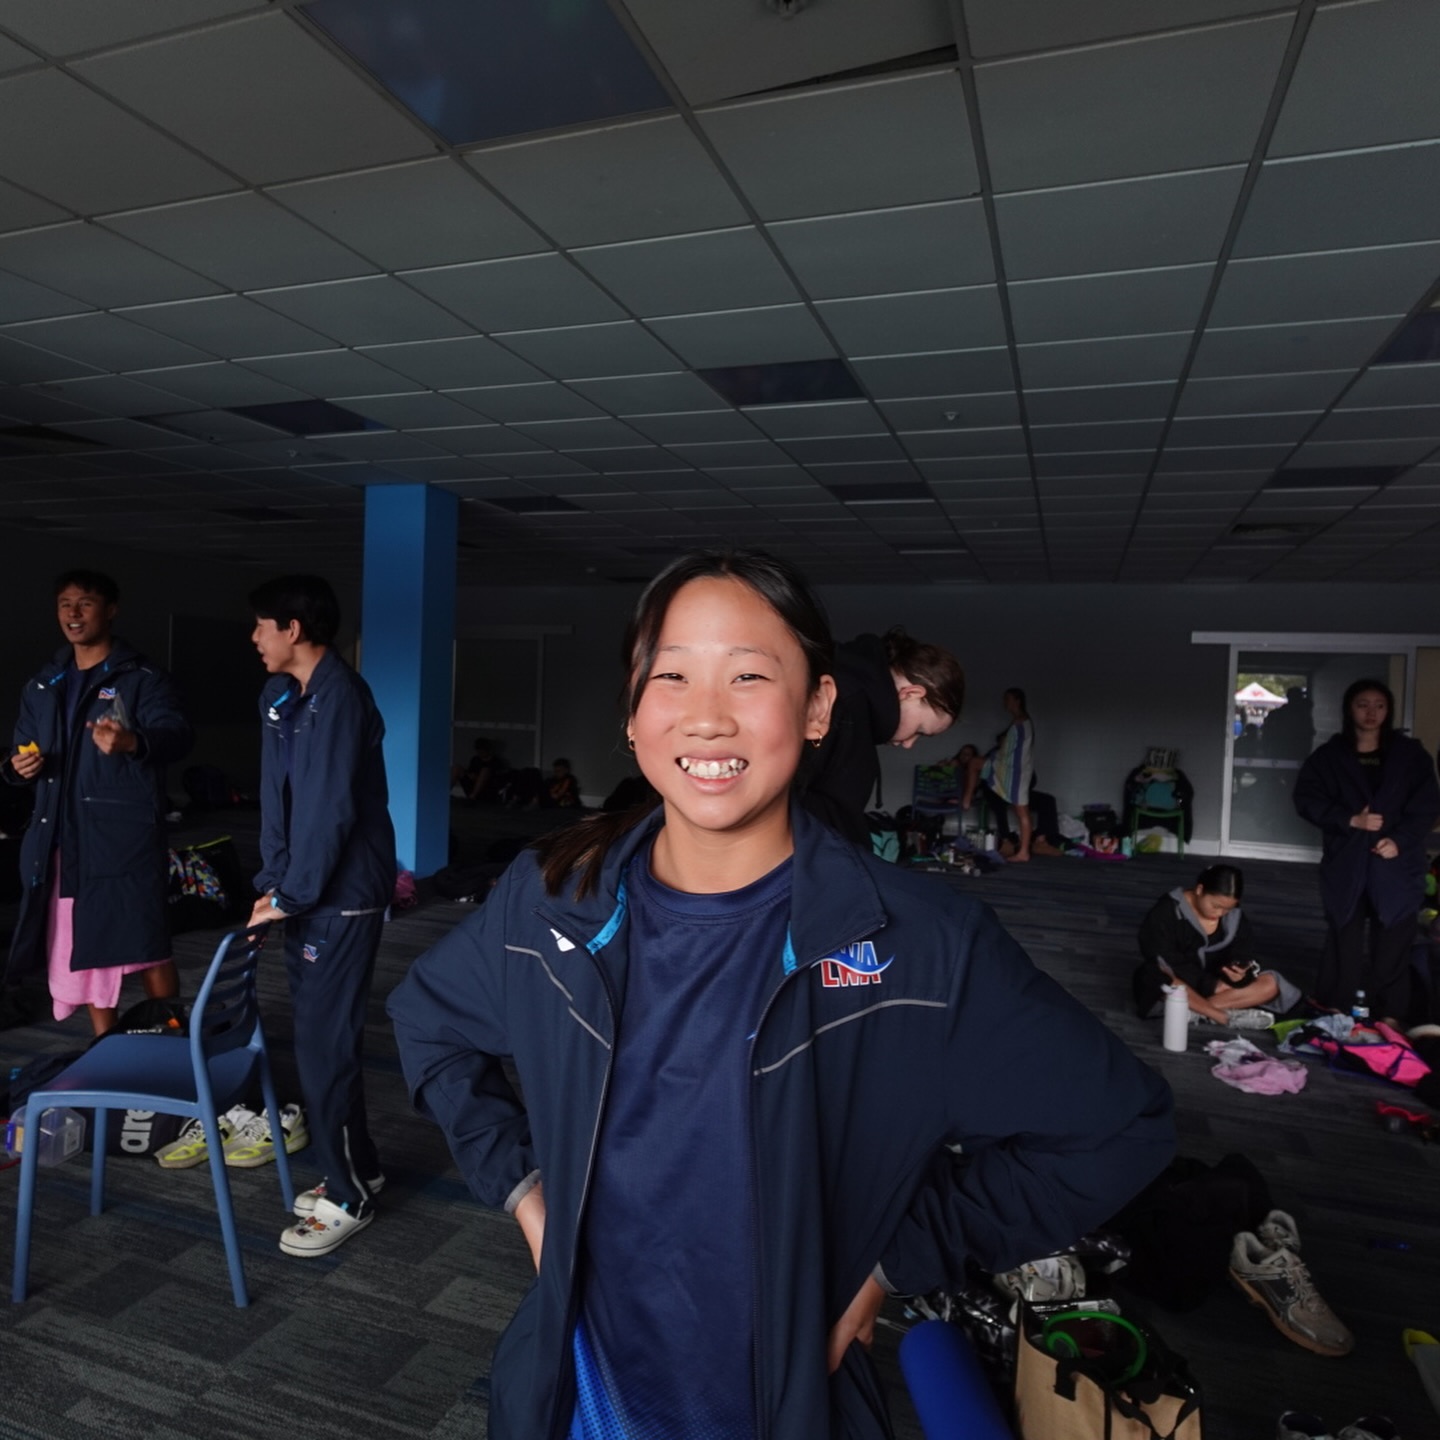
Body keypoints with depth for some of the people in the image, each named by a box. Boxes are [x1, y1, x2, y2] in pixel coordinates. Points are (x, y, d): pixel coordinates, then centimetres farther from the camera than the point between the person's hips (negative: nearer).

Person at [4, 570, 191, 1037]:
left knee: (145, 948, -6)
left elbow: (177, 733, -21)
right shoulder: (41, 687, 16)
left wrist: (133, 741, -42)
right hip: (61, 839, 7)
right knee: (84, 952, 13)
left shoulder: (142, 678, -4)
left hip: (125, 835, -6)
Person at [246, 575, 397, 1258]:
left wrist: (292, 894, -14)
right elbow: (276, 796, 10)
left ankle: (348, 1198, 15)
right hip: (308, 894, 9)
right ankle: (355, 1167, 33)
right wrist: (274, 883, 4)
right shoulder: (280, 696, 10)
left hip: (342, 897, -9)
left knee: (325, 1043, -1)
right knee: (322, 1037, 17)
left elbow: (330, 809, -21)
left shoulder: (338, 696, -18)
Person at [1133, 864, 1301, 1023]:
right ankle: (1223, 1016, -27)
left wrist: (1240, 975, -27)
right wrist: (1211, 985, -22)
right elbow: (1167, 962, -19)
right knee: (1157, 978, -38)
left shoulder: (1237, 919, -1)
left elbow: (1244, 960, -3)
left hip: (1217, 985, 5)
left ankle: (1192, 1010, -27)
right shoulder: (1166, 911, -15)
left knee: (1270, 984, -17)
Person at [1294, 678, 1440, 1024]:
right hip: (1346, 862, 0)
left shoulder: (1411, 754, 6)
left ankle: (1390, 1017, 11)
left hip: (1396, 864, 0)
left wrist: (1400, 840, -12)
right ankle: (1337, 1015, 13)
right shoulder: (1329, 755, 5)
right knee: (1344, 942, 4)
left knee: (1392, 943, 1)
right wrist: (1351, 820, -13)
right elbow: (1307, 799, 0)